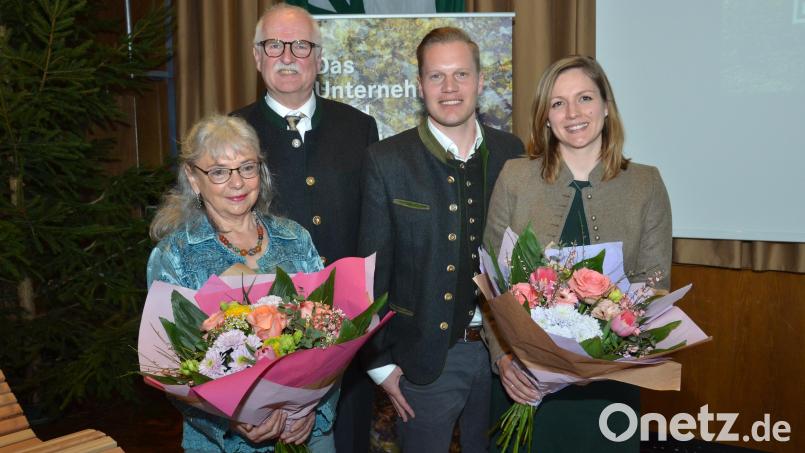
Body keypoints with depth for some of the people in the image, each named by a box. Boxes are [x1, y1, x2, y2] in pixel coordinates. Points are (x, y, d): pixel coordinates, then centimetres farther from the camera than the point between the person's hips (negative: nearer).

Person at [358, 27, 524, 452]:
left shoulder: (512, 153, 1)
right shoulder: (387, 161, -9)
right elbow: (373, 270, -6)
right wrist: (380, 361, -5)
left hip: (502, 350, 3)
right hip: (426, 356, -3)